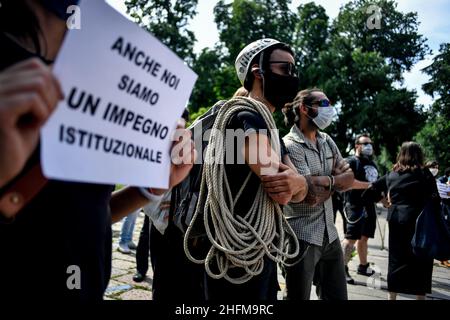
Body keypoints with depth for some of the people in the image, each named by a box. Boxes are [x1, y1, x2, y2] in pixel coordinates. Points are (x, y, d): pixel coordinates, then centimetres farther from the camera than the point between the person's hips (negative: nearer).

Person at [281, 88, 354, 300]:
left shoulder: (327, 141, 11)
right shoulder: (289, 146, -14)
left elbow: (349, 178, 7)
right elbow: (312, 196, -21)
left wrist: (325, 180, -13)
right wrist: (334, 182, -3)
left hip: (329, 235, 7)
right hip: (302, 238, -7)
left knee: (337, 296, 16)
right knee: (299, 297, 7)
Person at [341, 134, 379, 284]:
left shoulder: (372, 163, 20)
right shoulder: (351, 162, -8)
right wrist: (369, 185, -19)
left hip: (369, 205, 8)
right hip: (356, 205, -8)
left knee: (364, 237, 16)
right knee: (351, 237, -10)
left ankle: (363, 266, 28)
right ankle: (342, 268, -5)